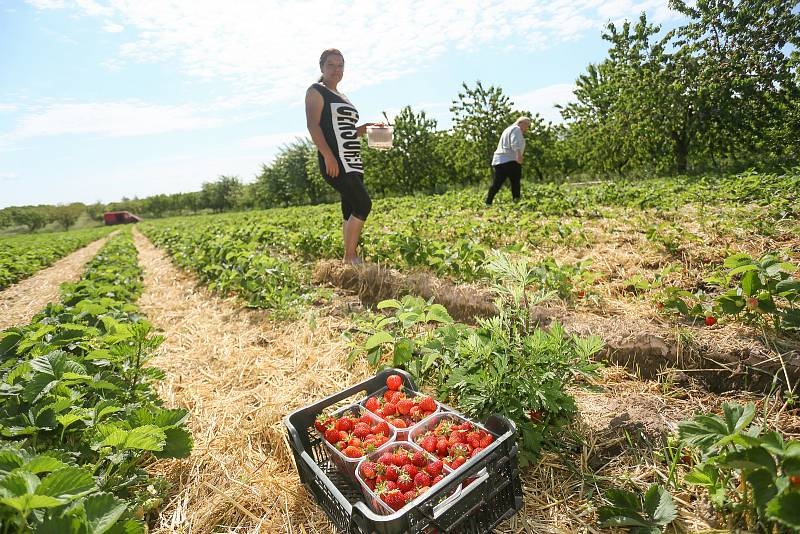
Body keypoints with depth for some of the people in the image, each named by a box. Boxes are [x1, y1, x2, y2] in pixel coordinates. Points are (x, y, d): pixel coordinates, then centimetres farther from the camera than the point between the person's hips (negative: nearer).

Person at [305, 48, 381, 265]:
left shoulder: (342, 97, 25)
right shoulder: (316, 91, 2)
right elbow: (313, 125, -11)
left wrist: (368, 127, 15)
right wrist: (328, 156, -23)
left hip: (353, 162, 8)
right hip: (335, 162, -8)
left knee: (351, 211, 4)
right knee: (363, 205, -15)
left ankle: (352, 259, 9)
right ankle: (349, 258, -7)